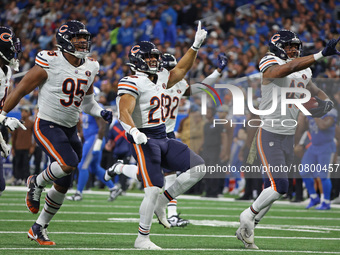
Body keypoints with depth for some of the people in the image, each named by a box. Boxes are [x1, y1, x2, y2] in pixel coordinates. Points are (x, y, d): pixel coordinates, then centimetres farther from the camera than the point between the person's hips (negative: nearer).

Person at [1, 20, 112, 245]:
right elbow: (21, 90, -6)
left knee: (63, 185, 8)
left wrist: (102, 112, -2)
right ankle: (37, 183, 1)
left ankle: (39, 228, 25)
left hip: (70, 129, 7)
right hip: (47, 125, -7)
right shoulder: (50, 63, -14)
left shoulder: (90, 68, 5)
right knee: (69, 163, -29)